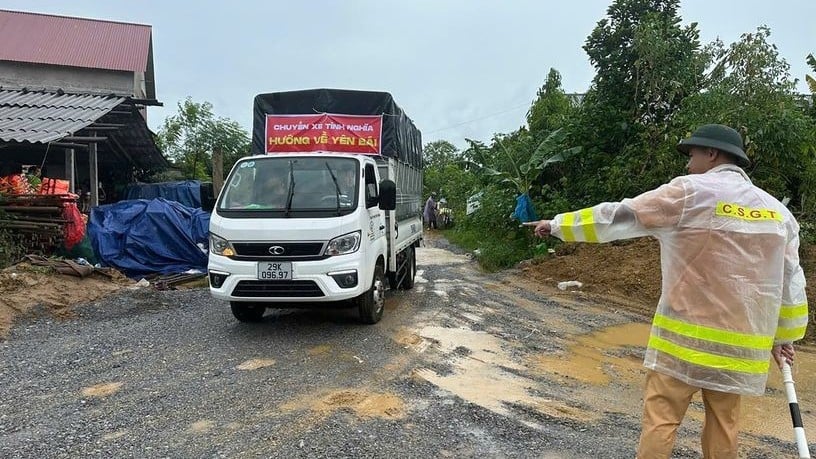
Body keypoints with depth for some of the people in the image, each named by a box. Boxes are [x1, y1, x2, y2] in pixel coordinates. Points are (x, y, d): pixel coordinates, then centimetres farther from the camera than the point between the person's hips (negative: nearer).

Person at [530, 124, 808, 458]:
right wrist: (783, 336, 26)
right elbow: (791, 283, 13)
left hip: (684, 338, -5)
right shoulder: (778, 211, 9)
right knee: (723, 427, 14)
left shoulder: (690, 192, -8)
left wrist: (559, 224, 4)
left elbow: (617, 216, -6)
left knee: (660, 419, 1)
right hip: (740, 345, 6)